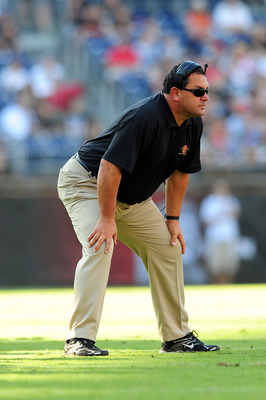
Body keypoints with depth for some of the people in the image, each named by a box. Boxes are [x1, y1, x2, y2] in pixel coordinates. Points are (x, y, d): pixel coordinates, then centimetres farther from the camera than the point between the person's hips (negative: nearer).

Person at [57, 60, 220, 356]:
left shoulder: (192, 125, -5)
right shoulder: (144, 118, -33)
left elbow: (180, 171, 10)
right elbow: (109, 167, -35)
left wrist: (172, 219, 7)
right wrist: (107, 219, -34)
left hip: (132, 196, 9)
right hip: (86, 182, -9)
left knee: (169, 248, 5)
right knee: (100, 246, -27)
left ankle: (177, 337, 14)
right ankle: (80, 339, -27)